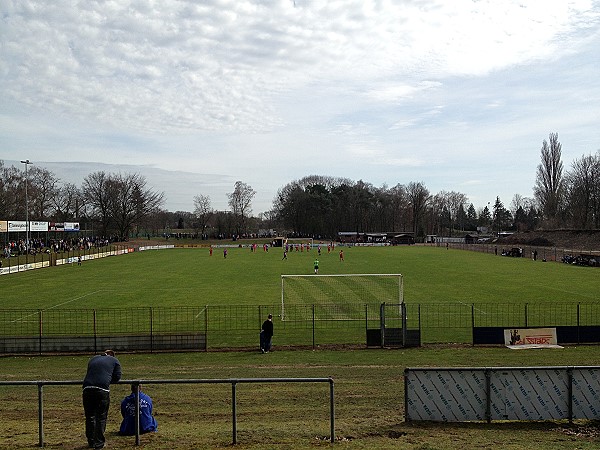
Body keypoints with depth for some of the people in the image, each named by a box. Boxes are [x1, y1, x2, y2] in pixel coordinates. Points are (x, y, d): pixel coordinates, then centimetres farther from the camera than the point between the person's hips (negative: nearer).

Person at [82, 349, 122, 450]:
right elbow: (117, 377, 11)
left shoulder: (93, 359, 28)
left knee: (90, 417, 13)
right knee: (101, 417, 7)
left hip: (88, 389, 3)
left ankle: (91, 442, 20)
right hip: (102, 390, -3)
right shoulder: (115, 361, 17)